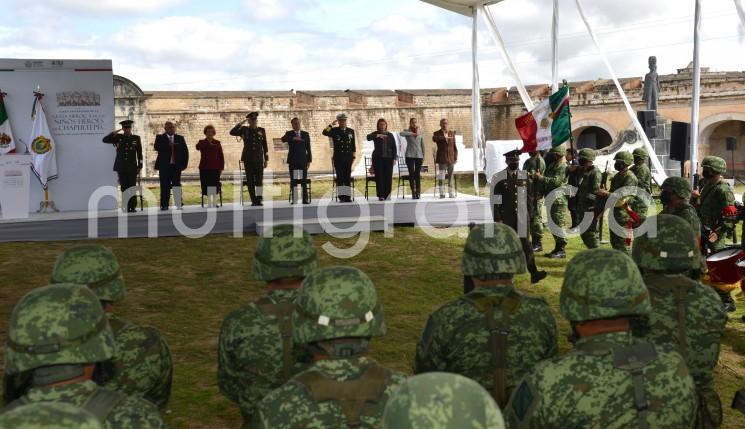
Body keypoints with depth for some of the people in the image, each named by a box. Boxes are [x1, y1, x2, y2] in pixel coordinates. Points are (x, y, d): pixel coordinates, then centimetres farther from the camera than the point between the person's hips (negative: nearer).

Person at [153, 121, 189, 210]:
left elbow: (185, 151, 10)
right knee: (165, 186, -2)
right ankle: (164, 205, 2)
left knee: (177, 185, 0)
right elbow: (157, 147, -11)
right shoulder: (160, 137, 6)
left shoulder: (180, 138, 12)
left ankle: (179, 203, 3)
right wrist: (168, 145, -19)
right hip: (164, 166, -1)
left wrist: (184, 163, 1)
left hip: (176, 166, 1)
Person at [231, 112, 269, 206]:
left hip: (259, 159, 0)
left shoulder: (262, 130, 9)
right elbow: (232, 132, -9)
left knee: (259, 179, -9)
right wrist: (241, 123, -12)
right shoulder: (244, 130, 5)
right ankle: (253, 200, 2)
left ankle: (259, 199, -10)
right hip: (248, 159, 0)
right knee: (250, 180, -1)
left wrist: (266, 159, 7)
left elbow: (265, 145, 10)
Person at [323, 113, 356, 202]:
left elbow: (353, 145, 13)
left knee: (348, 177, 2)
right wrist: (332, 124, -18)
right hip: (338, 158, -2)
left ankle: (347, 196, 4)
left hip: (348, 157, 2)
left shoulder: (351, 131, 11)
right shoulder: (334, 130, 3)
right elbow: (325, 133, -16)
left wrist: (353, 156, 9)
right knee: (340, 177, -4)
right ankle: (341, 197, -3)